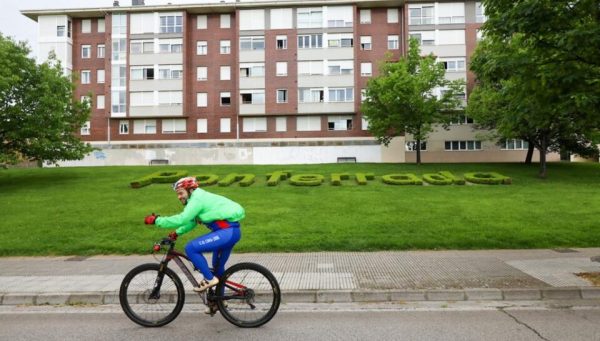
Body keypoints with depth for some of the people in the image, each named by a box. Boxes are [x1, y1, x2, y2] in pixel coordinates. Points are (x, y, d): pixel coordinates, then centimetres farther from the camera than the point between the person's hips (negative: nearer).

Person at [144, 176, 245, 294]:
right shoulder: (198, 198, 18)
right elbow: (192, 221, 28)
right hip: (230, 231, 11)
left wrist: (156, 220, -16)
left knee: (191, 248, -12)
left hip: (228, 231, -11)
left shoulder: (197, 199, -13)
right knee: (218, 267, 20)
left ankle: (209, 279, -2)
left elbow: (182, 219, -22)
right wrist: (177, 233, 21)